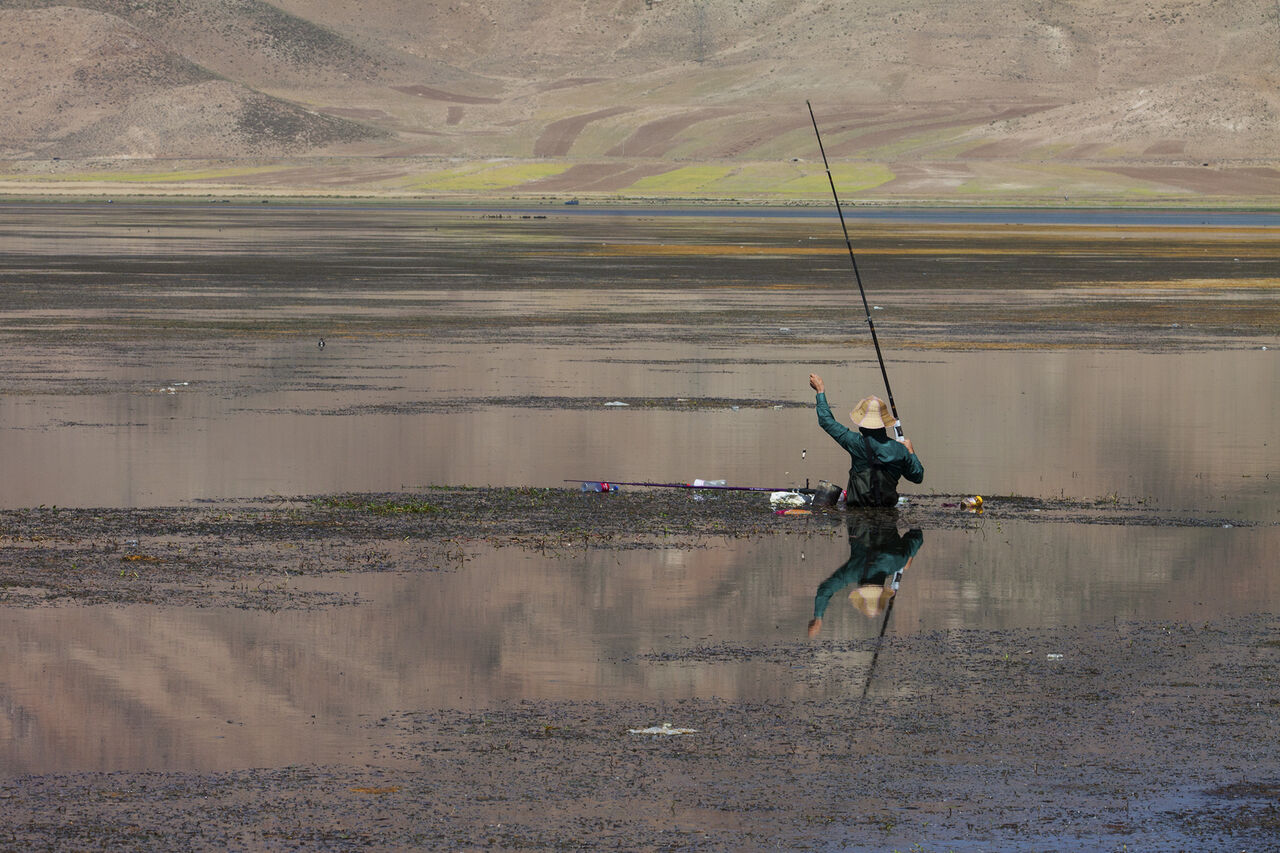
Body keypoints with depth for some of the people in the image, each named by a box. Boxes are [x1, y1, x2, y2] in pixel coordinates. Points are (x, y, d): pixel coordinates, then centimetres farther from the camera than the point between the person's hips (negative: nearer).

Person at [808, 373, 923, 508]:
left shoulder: (856, 443, -14)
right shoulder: (900, 450, -6)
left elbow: (827, 421, -4)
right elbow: (918, 477, 8)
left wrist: (821, 391, 9)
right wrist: (910, 452, 23)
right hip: (888, 505, 4)